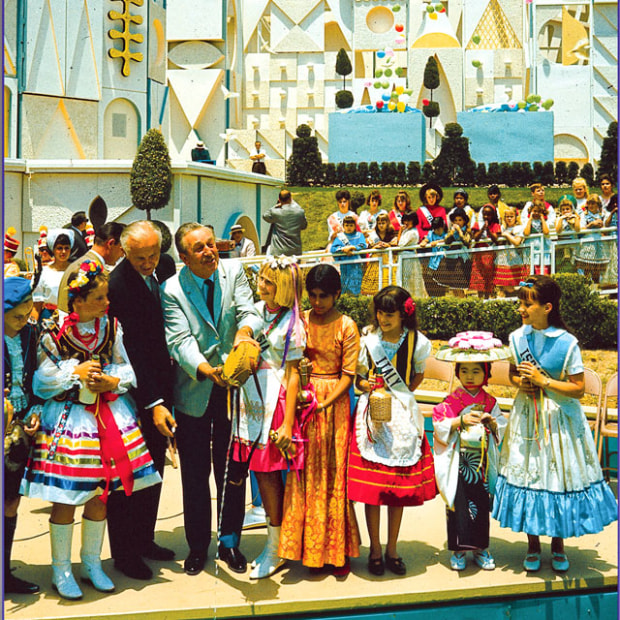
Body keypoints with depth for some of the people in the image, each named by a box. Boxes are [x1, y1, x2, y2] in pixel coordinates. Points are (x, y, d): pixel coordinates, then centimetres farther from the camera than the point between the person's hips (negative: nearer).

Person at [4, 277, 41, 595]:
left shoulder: (30, 334, 5)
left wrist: (35, 411, 0)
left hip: (21, 427, 5)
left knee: (11, 505, 14)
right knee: (8, 505, -1)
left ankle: (5, 572, 25)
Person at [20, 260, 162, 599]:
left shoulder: (112, 327, 0)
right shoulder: (54, 334, -10)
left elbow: (128, 368, 6)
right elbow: (42, 382, -6)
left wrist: (113, 382, -14)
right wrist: (75, 374, -16)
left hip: (107, 416, 4)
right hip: (67, 421, -4)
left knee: (99, 495, 11)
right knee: (65, 499, 2)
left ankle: (92, 563, 29)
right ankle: (61, 570, 19)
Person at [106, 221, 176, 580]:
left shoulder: (160, 273, 5)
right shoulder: (119, 284, -21)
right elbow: (132, 349, -24)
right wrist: (153, 403, -26)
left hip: (158, 388, 8)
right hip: (135, 395, -8)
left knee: (153, 469, 17)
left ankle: (144, 540, 32)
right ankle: (124, 553, 17)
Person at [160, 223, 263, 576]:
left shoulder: (234, 272, -3)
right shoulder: (172, 290, -11)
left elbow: (249, 312, -13)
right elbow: (181, 341, -19)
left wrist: (245, 329, -38)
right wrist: (207, 370, -37)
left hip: (233, 387, 2)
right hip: (194, 391, -2)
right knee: (195, 474, 9)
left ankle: (230, 542, 28)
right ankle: (198, 546, 25)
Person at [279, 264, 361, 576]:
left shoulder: (347, 327, -3)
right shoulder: (300, 321, 5)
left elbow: (348, 375, -6)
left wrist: (323, 403, -18)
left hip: (334, 402, -2)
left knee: (334, 474, 1)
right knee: (305, 473, 3)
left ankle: (338, 551, 11)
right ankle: (311, 549, 14)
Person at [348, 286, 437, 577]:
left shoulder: (417, 342, -1)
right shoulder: (368, 340, 0)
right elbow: (358, 380, 8)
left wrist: (400, 394, 3)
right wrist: (367, 385, -13)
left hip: (402, 415, 1)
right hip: (371, 414, 0)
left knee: (400, 486, 6)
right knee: (370, 486, 0)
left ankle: (392, 550, 20)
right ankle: (375, 549, 15)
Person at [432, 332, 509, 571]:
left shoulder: (490, 402, 6)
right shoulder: (451, 401, -3)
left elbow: (503, 428, 10)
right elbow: (440, 427, -9)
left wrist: (492, 422, -10)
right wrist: (461, 420, -19)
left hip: (482, 462, 3)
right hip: (458, 463, -3)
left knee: (481, 506, 8)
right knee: (458, 504, -2)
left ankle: (480, 548, 21)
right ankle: (458, 550, 9)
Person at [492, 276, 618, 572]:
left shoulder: (567, 343, -15)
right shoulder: (517, 337, -2)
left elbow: (579, 388, -11)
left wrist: (543, 381, -20)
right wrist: (520, 382, -10)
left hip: (559, 419, -3)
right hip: (527, 417, 3)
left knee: (559, 478, 6)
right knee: (528, 476, 8)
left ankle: (558, 545, 28)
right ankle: (533, 546, 27)